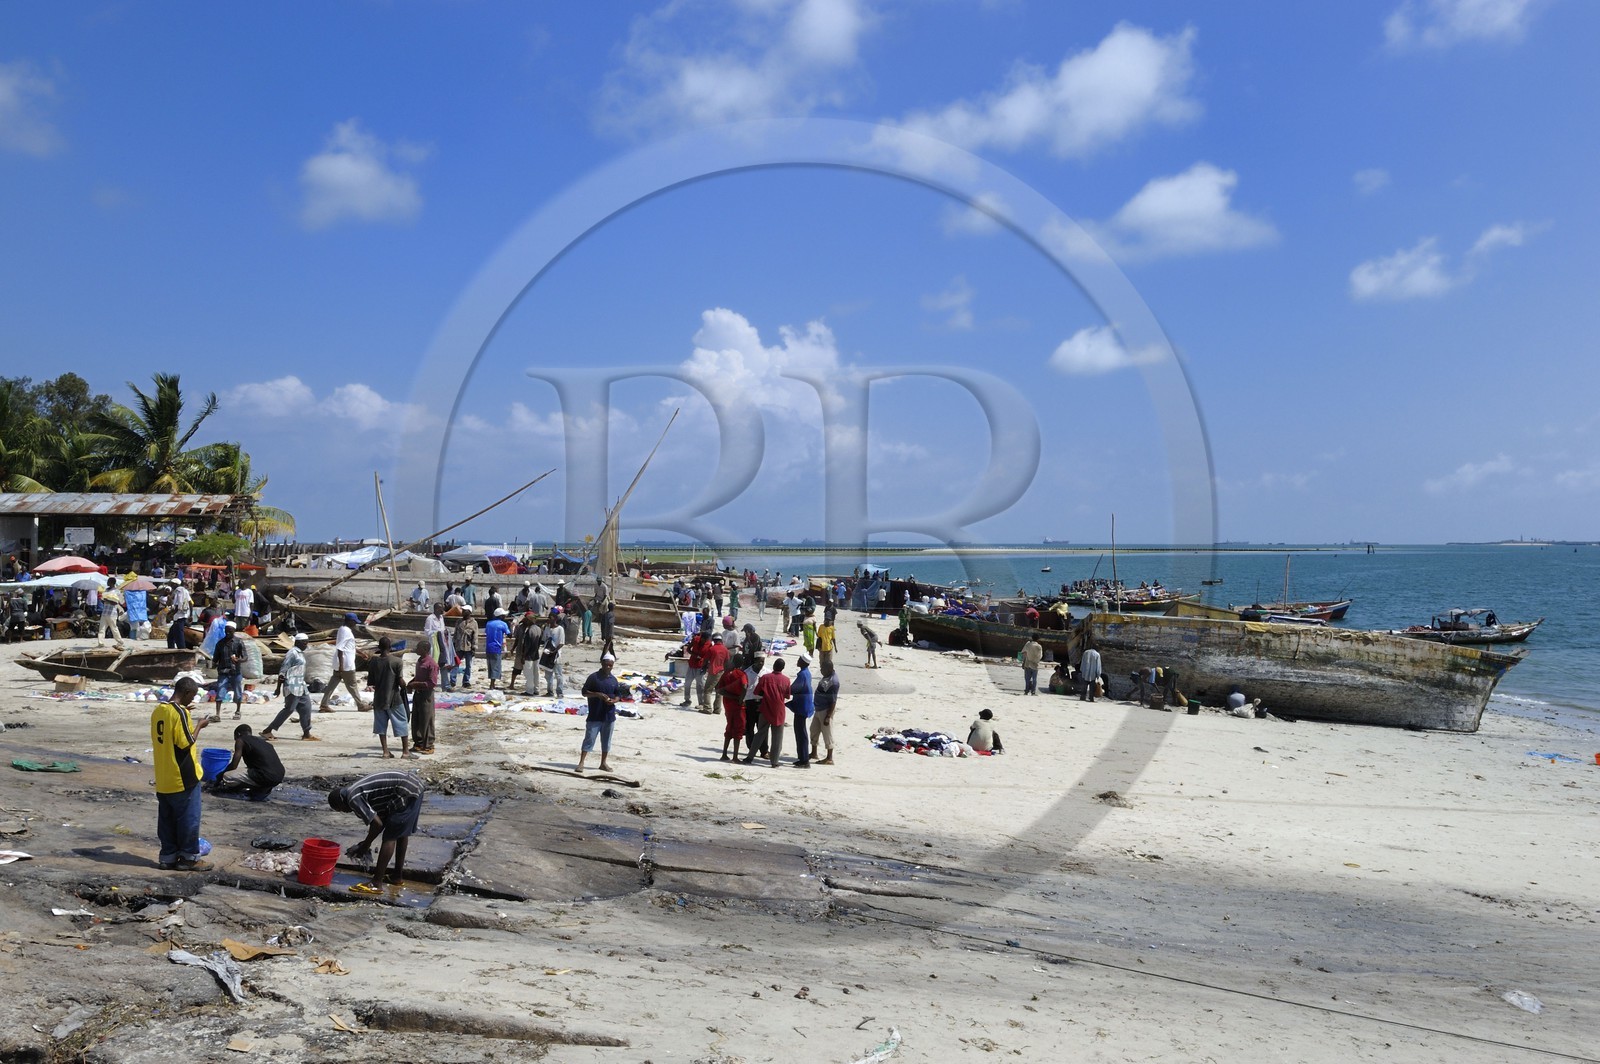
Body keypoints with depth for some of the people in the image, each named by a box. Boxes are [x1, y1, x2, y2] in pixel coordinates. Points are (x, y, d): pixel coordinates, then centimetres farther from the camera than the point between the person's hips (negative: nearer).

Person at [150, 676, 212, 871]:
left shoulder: (158, 711, 6)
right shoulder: (181, 713, -19)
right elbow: (186, 743, -18)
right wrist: (199, 726, -5)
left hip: (163, 778, 8)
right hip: (183, 777, -8)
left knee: (166, 818, 13)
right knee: (189, 817, 3)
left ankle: (168, 856, 19)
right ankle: (190, 857, 9)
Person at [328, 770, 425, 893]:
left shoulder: (353, 798, -8)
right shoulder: (357, 790, 20)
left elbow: (377, 824, -11)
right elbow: (379, 818, 26)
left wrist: (366, 845, 3)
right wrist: (366, 843, 25)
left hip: (407, 792, -10)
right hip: (414, 783, 10)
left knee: (390, 837, -4)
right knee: (401, 833, 22)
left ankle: (376, 884, -1)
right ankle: (398, 876, 33)